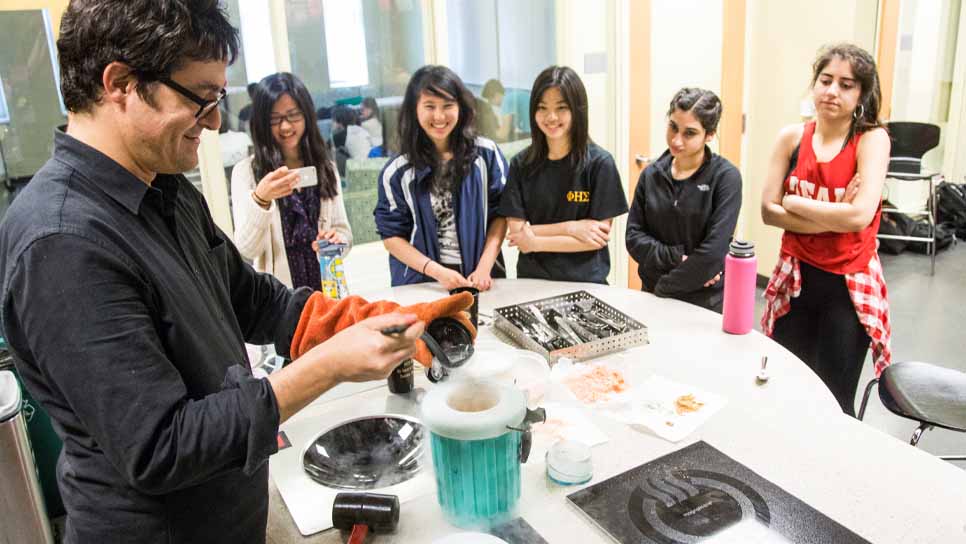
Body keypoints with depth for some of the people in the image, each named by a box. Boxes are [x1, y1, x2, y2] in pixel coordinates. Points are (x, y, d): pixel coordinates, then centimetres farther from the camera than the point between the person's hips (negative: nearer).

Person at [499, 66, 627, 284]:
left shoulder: (600, 163, -4)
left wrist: (537, 242, -9)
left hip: (585, 282, -1)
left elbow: (598, 239, -6)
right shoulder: (521, 164, 3)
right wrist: (570, 228, -11)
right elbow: (517, 233, -2)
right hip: (531, 280, 2)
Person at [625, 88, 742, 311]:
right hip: (652, 296, 4)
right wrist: (676, 258, -16)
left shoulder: (726, 177, -12)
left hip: (705, 302, -4)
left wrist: (663, 288, -15)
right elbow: (633, 237, -2)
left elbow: (714, 252, -19)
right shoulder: (651, 174, 1)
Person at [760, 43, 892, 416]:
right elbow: (768, 211, -6)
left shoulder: (872, 139, -9)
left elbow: (859, 215, -23)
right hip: (795, 278, 3)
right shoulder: (792, 137, 0)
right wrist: (832, 220, -15)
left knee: (834, 403, 5)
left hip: (848, 285, -3)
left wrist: (794, 202, -11)